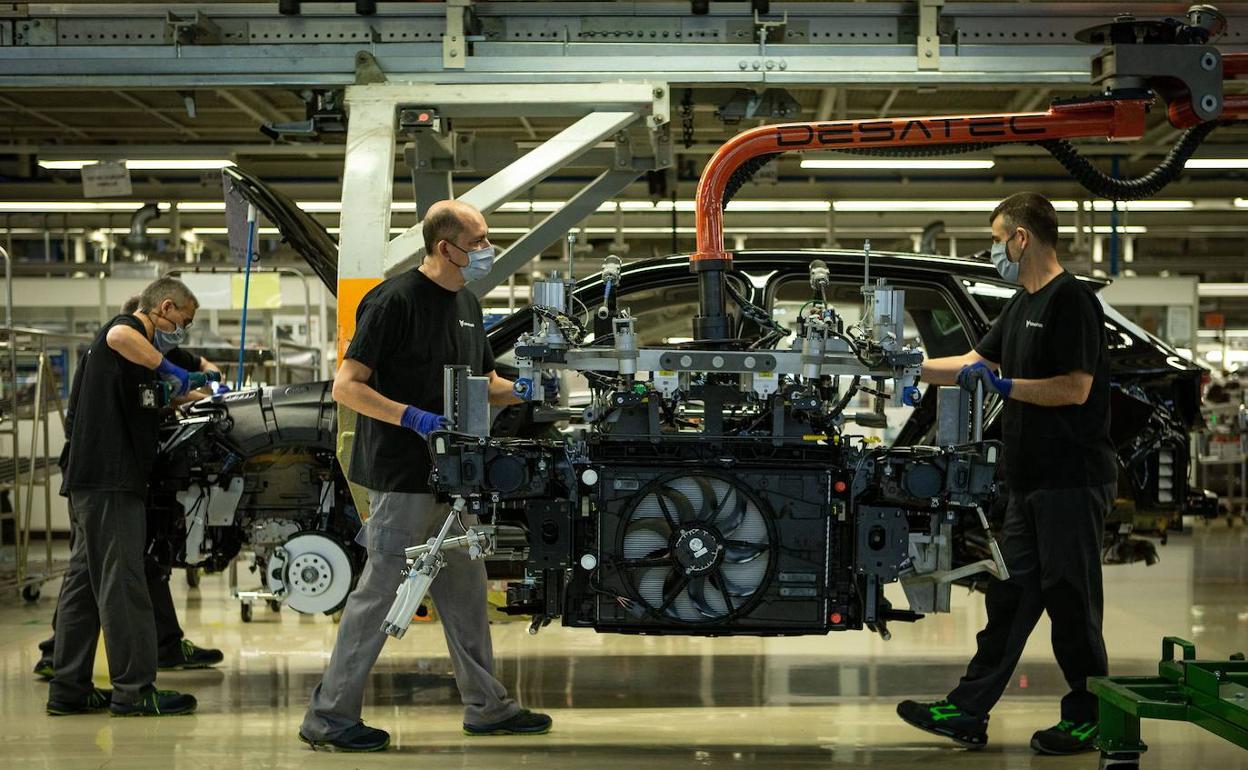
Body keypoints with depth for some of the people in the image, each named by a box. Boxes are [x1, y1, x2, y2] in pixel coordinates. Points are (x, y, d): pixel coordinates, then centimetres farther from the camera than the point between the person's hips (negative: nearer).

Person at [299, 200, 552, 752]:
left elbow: (482, 383, 23)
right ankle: (329, 716, 4)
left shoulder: (466, 304, 13)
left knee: (465, 591, 15)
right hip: (402, 478, -9)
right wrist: (414, 418, -26)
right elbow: (346, 386, -17)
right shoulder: (396, 300, -15)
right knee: (380, 592, -4)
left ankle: (486, 705, 26)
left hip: (451, 477, 9)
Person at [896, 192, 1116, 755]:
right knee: (1009, 596, 10)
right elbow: (976, 362, 26)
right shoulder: (1024, 305, 18)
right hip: (1032, 482, 9)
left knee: (1071, 601, -2)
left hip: (1073, 481, -9)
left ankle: (1088, 720, 9)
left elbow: (1075, 388, -19)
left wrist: (1004, 386, -20)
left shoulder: (1071, 300, -13)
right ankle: (968, 712, 14)